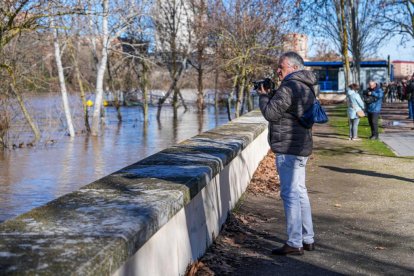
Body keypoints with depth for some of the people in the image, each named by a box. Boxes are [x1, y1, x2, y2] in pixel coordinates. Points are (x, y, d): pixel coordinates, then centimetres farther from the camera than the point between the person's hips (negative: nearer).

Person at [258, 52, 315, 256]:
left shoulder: (289, 87, -16)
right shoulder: (306, 87, 16)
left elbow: (271, 113, -17)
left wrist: (263, 96, 0)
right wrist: (271, 94, 11)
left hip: (288, 149, -10)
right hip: (301, 147, 10)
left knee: (290, 194, -7)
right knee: (299, 193, 16)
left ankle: (294, 243, -3)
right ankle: (308, 239, 23)